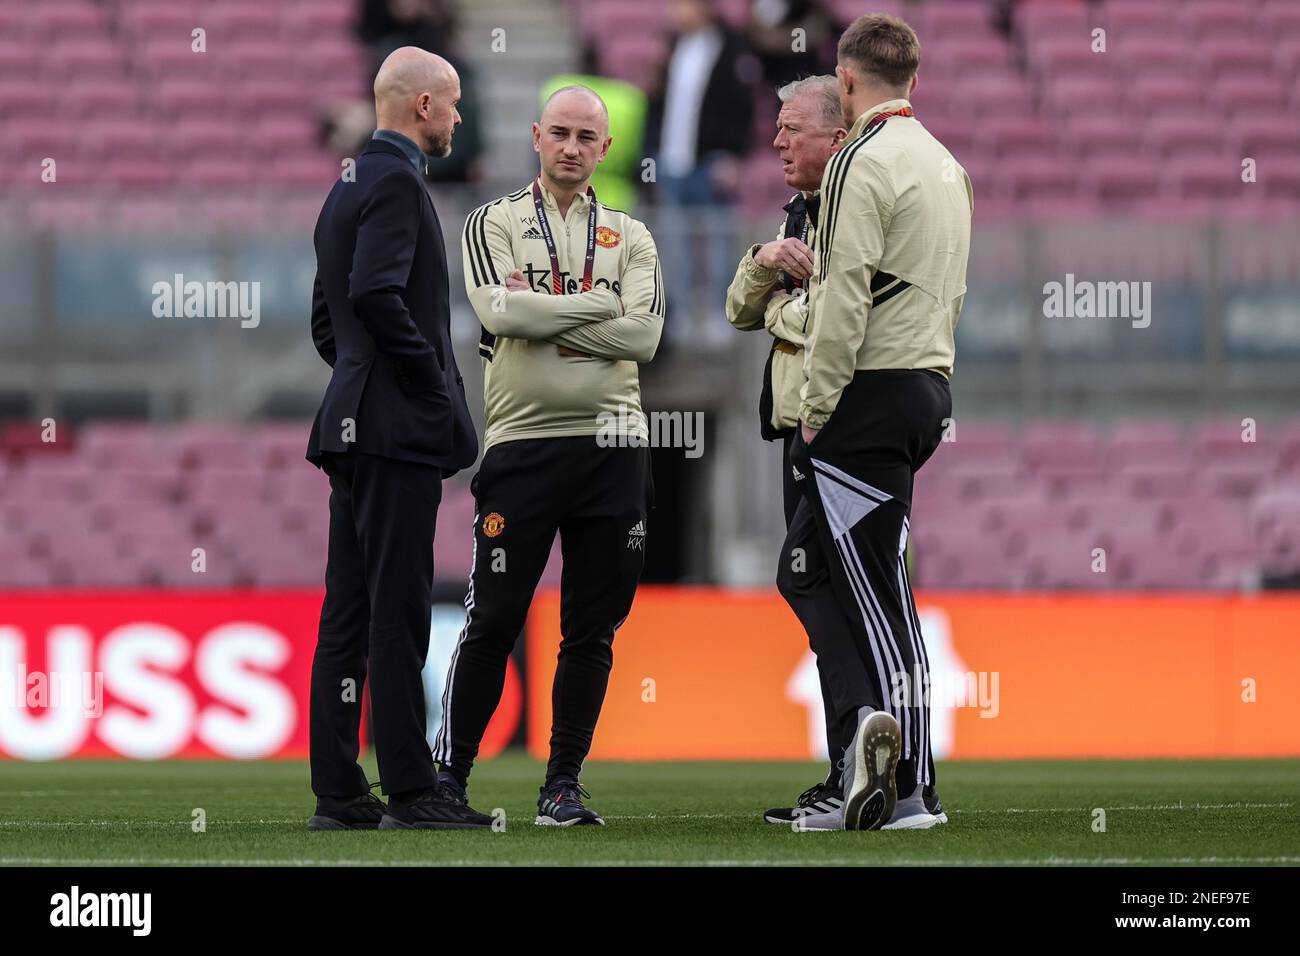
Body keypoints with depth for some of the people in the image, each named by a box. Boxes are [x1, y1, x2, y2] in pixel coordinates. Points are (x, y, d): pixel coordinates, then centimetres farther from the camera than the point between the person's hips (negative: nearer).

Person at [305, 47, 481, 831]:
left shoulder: (347, 189, 20)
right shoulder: (397, 183, -11)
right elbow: (377, 293, -24)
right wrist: (433, 378, -16)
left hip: (353, 427, 10)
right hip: (397, 428, -10)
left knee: (348, 615, 7)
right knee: (397, 612, -9)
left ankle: (339, 792, 8)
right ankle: (410, 790, -9)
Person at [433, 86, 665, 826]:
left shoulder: (630, 238, 12)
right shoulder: (494, 225, 6)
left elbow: (643, 336, -5)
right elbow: (500, 312, -13)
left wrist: (539, 312, -8)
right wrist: (598, 304, -6)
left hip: (610, 447, 3)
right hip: (522, 441, -2)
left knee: (592, 628, 4)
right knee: (493, 621, -4)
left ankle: (563, 784, 11)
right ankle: (452, 772, 6)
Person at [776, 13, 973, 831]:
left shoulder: (864, 163, -11)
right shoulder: (946, 165, 16)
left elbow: (845, 300, -17)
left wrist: (817, 411, -13)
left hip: (868, 396, -8)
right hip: (927, 390, 8)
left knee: (876, 588, -7)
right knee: (807, 568, 13)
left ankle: (911, 793, -13)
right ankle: (872, 719, 0)